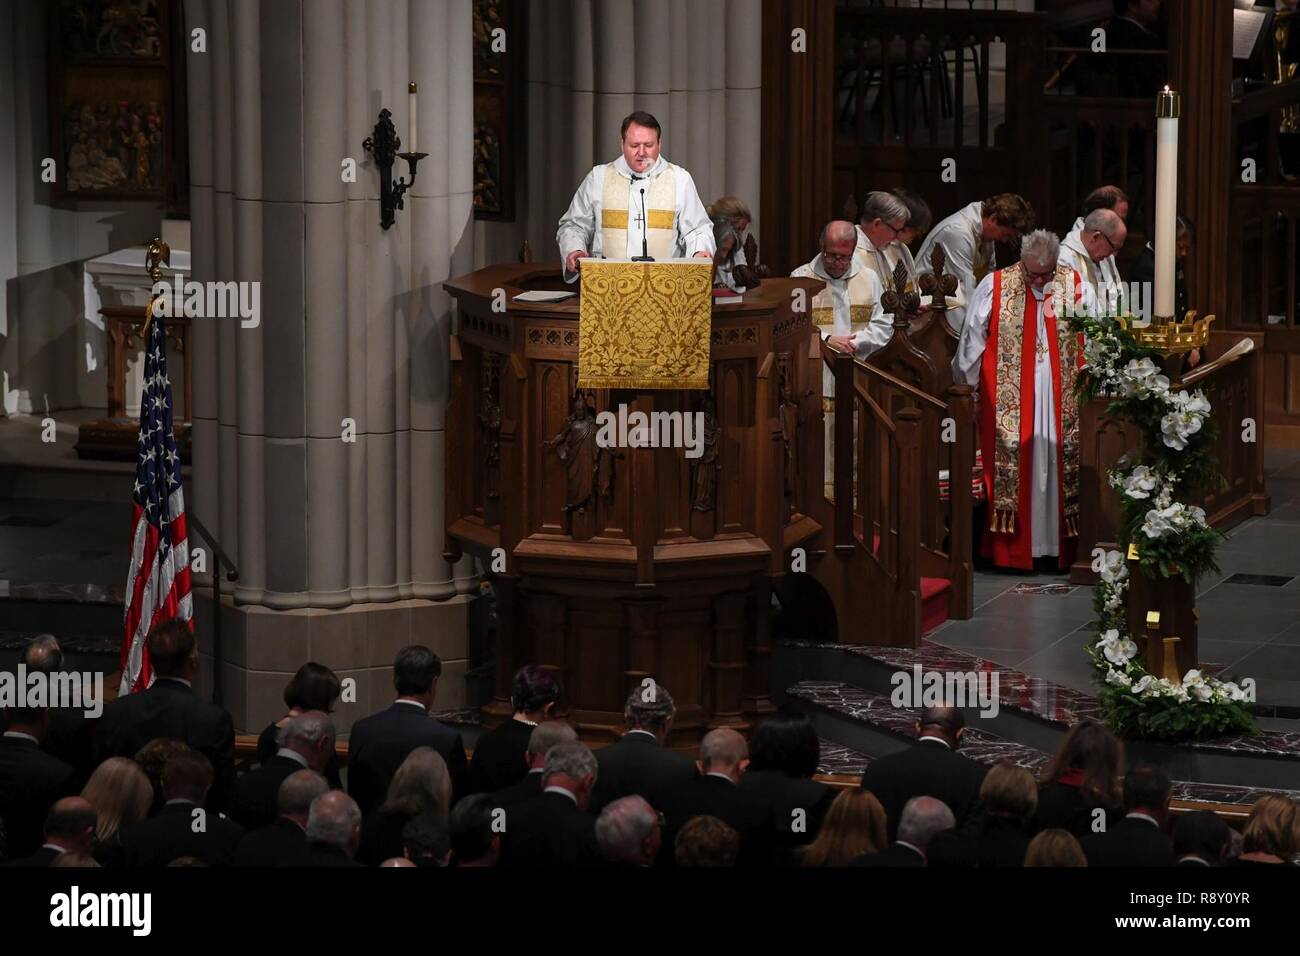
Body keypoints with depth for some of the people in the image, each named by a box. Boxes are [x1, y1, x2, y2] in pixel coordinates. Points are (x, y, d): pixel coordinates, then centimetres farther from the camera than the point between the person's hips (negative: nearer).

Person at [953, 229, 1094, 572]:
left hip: (1062, 401, 2)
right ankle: (1011, 548, 1)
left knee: (1057, 465, 2)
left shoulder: (1075, 286, 3)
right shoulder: (995, 287, -1)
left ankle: (1058, 547, 6)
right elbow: (971, 342, 5)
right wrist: (966, 390, 8)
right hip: (1009, 401, -2)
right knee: (1012, 466, -3)